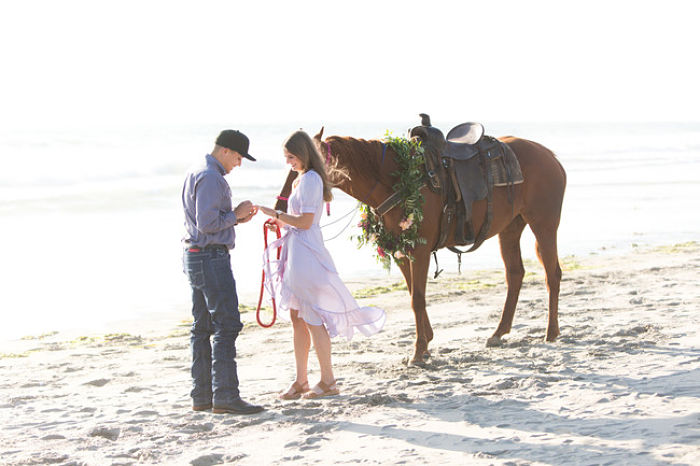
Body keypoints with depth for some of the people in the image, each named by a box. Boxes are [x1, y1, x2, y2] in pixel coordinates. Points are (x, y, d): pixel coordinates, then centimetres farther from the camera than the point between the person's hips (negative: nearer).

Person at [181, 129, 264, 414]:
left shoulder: (196, 173, 18)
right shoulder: (210, 177, -15)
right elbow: (207, 223, -23)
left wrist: (236, 219, 11)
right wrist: (235, 214, -10)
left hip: (196, 258, 11)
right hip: (211, 258, -11)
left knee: (202, 327, 11)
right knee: (226, 324, -10)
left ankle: (201, 396, 14)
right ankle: (225, 396, -12)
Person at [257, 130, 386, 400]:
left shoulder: (309, 180, -13)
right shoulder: (301, 179, 16)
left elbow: (305, 221, -19)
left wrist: (275, 214, -12)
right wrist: (280, 223, 7)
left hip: (306, 254, -10)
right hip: (296, 252, 10)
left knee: (311, 318, -4)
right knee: (297, 319, 11)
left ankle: (328, 381, 3)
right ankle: (301, 382, 16)